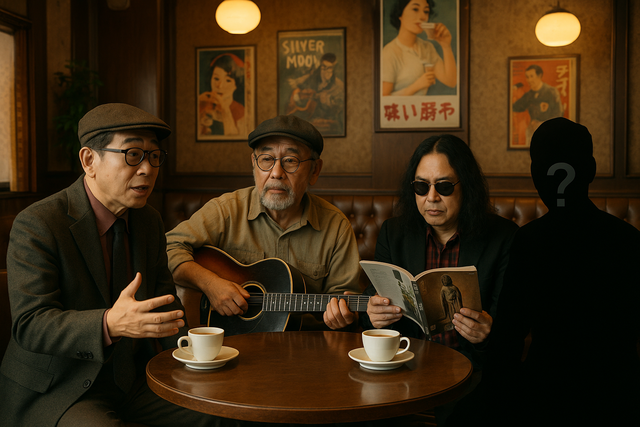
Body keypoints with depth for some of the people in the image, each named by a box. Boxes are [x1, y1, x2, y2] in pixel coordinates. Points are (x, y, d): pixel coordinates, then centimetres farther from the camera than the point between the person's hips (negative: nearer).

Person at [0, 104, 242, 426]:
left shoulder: (149, 222, 5)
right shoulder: (36, 226, -16)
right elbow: (29, 325, -23)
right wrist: (110, 325, -40)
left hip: (132, 379, 6)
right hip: (56, 389, -6)